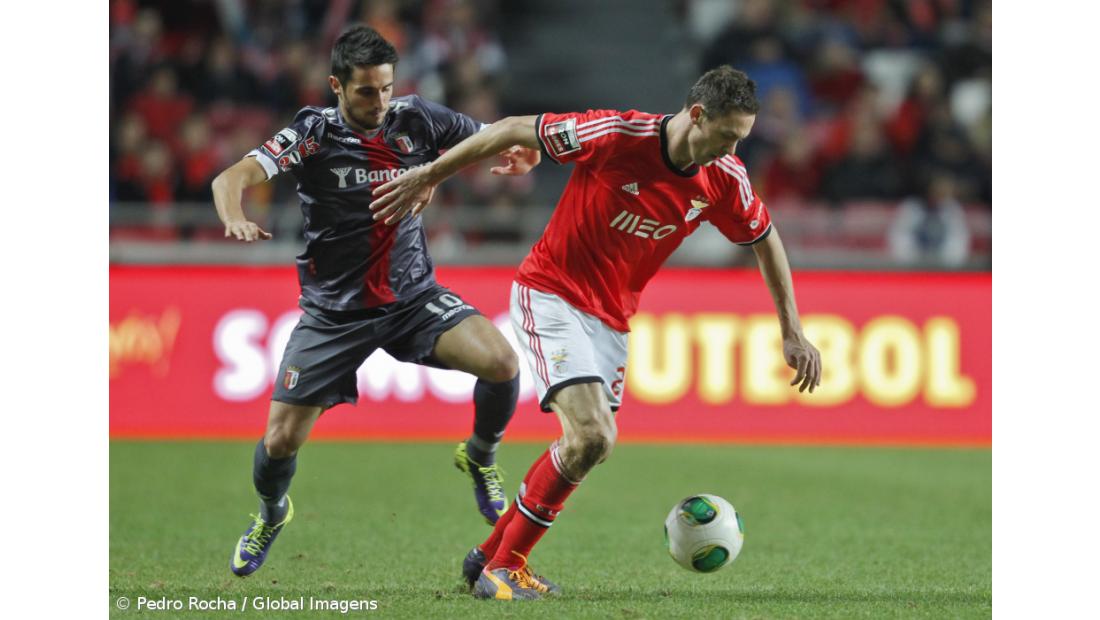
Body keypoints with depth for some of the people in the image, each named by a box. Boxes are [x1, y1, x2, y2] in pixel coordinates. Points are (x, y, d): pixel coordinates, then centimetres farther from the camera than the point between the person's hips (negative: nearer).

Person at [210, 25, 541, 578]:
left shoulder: (415, 119, -5)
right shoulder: (313, 133, -13)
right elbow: (233, 178, -26)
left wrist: (516, 156, -16)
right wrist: (235, 220, -49)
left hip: (414, 297, 1)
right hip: (333, 313, -1)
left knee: (502, 362, -24)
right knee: (281, 439, -4)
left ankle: (479, 457, 8)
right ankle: (271, 513, 33)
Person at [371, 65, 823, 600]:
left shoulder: (725, 179, -6)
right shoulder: (618, 134, -22)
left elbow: (765, 241, 12)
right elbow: (512, 131, -13)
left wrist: (792, 333, 12)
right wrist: (427, 177, -6)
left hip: (611, 317, 6)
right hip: (549, 295, -6)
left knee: (590, 446, 3)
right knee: (592, 436, -20)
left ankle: (491, 557, 22)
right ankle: (503, 565, -5)